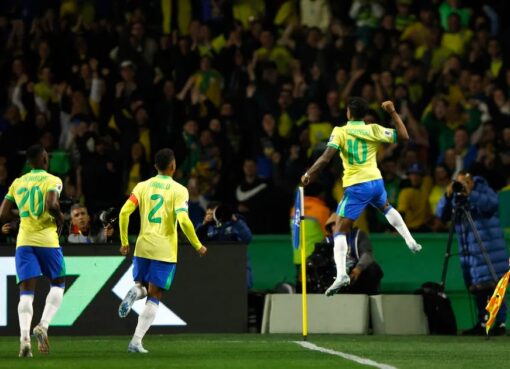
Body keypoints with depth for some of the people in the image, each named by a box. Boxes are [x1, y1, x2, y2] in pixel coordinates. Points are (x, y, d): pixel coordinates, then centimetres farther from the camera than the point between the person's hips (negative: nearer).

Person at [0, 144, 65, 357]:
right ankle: (43, 326, -5)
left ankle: (24, 338, -19)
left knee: (26, 292, -1)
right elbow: (52, 205, -21)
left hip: (24, 242, 3)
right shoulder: (52, 181, -2)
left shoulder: (17, 183, 12)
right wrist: (60, 218, -1)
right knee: (58, 284, 16)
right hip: (47, 240, -3)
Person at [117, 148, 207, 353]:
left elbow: (124, 212, -2)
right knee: (154, 296, 2)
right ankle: (136, 341, -8)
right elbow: (183, 220, -16)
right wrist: (198, 246, -4)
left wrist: (124, 242, 8)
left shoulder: (143, 186, 6)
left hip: (143, 246, 3)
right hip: (165, 250, -3)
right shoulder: (178, 190, -4)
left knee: (142, 286, 23)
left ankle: (135, 292, -15)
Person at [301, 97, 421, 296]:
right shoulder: (374, 130, 1)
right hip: (376, 181, 4)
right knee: (386, 207, 39)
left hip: (356, 186, -4)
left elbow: (326, 158, -17)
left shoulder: (340, 132, -7)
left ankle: (341, 274, -19)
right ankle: (411, 242, 40)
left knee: (339, 230, -1)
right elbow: (404, 136, 9)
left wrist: (309, 174, -4)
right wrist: (393, 112, 17)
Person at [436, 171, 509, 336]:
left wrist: (470, 194, -29)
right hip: (469, 252, 5)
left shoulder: (483, 191, -2)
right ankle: (482, 323, 14)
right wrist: (447, 197, -14)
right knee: (477, 289, 7)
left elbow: (491, 203, -22)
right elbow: (441, 214, 1)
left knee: (491, 285, -11)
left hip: (488, 249, -5)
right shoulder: (455, 197, 11)